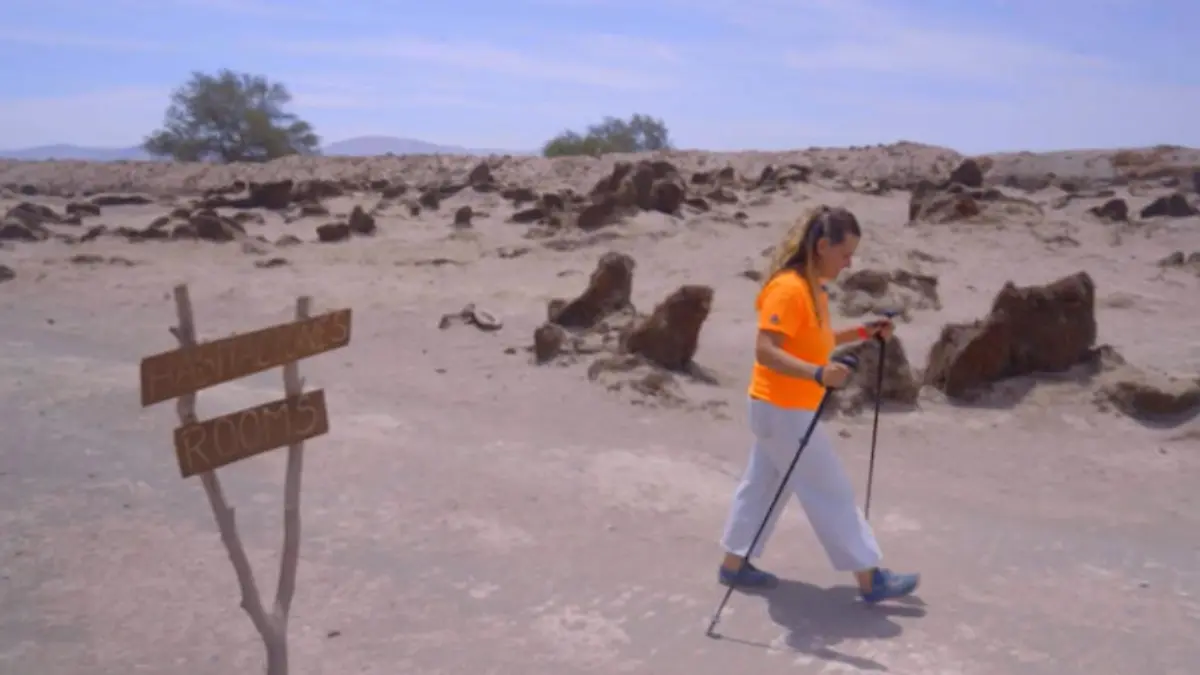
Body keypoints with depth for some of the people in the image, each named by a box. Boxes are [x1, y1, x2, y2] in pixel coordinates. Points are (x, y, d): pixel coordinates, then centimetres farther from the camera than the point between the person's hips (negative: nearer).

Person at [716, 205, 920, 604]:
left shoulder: (812, 287, 8)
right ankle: (870, 579, 12)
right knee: (831, 494, 0)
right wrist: (818, 374, -41)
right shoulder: (789, 289, -23)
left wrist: (863, 333, 9)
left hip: (785, 408, 10)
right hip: (783, 410, -10)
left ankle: (735, 565, 27)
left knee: (763, 486, 17)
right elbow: (765, 351, -30)